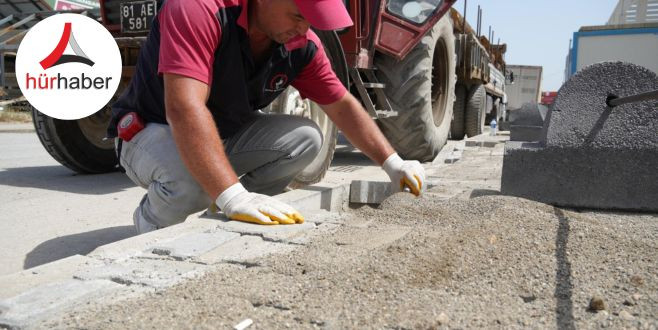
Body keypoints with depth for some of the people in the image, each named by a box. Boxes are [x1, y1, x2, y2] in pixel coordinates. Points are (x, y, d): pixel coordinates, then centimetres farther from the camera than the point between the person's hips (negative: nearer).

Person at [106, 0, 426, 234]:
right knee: (190, 179, -38)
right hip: (154, 132, -6)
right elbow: (184, 108, -42)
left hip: (226, 135, 6)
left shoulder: (301, 43, -11)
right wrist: (232, 197, -50)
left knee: (306, 138, -13)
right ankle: (151, 222, -2)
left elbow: (342, 105, 0)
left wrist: (393, 163, -7)